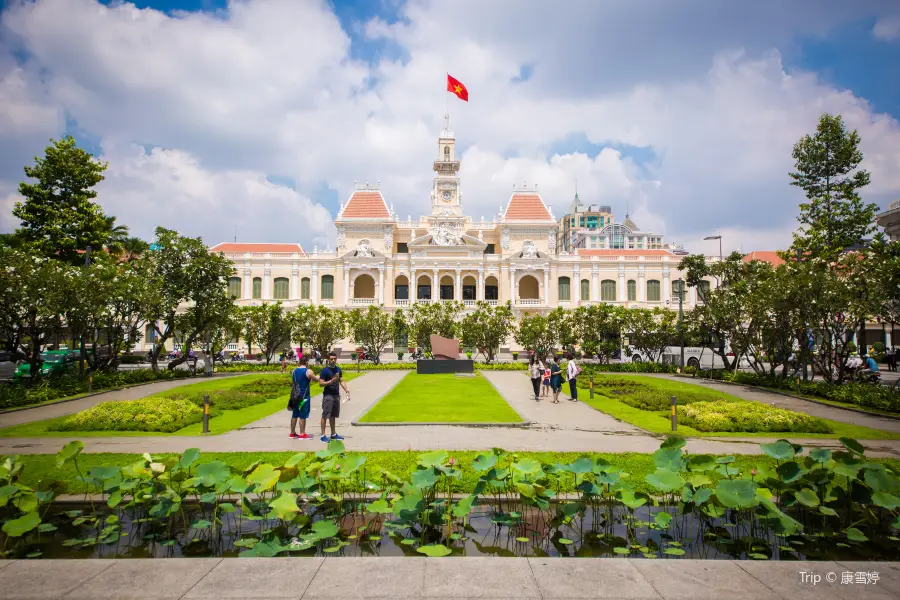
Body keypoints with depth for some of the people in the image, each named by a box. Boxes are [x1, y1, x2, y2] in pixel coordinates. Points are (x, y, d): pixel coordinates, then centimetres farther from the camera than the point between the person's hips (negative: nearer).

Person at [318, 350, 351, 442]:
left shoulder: (338, 369, 10)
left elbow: (341, 381, 15)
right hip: (328, 396, -6)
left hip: (336, 395, 6)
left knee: (333, 415, 15)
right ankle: (323, 435, 2)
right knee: (325, 415, -3)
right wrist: (331, 381, -25)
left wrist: (347, 391, 6)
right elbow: (321, 383, -11)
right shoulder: (325, 370, -9)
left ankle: (333, 434, 23)